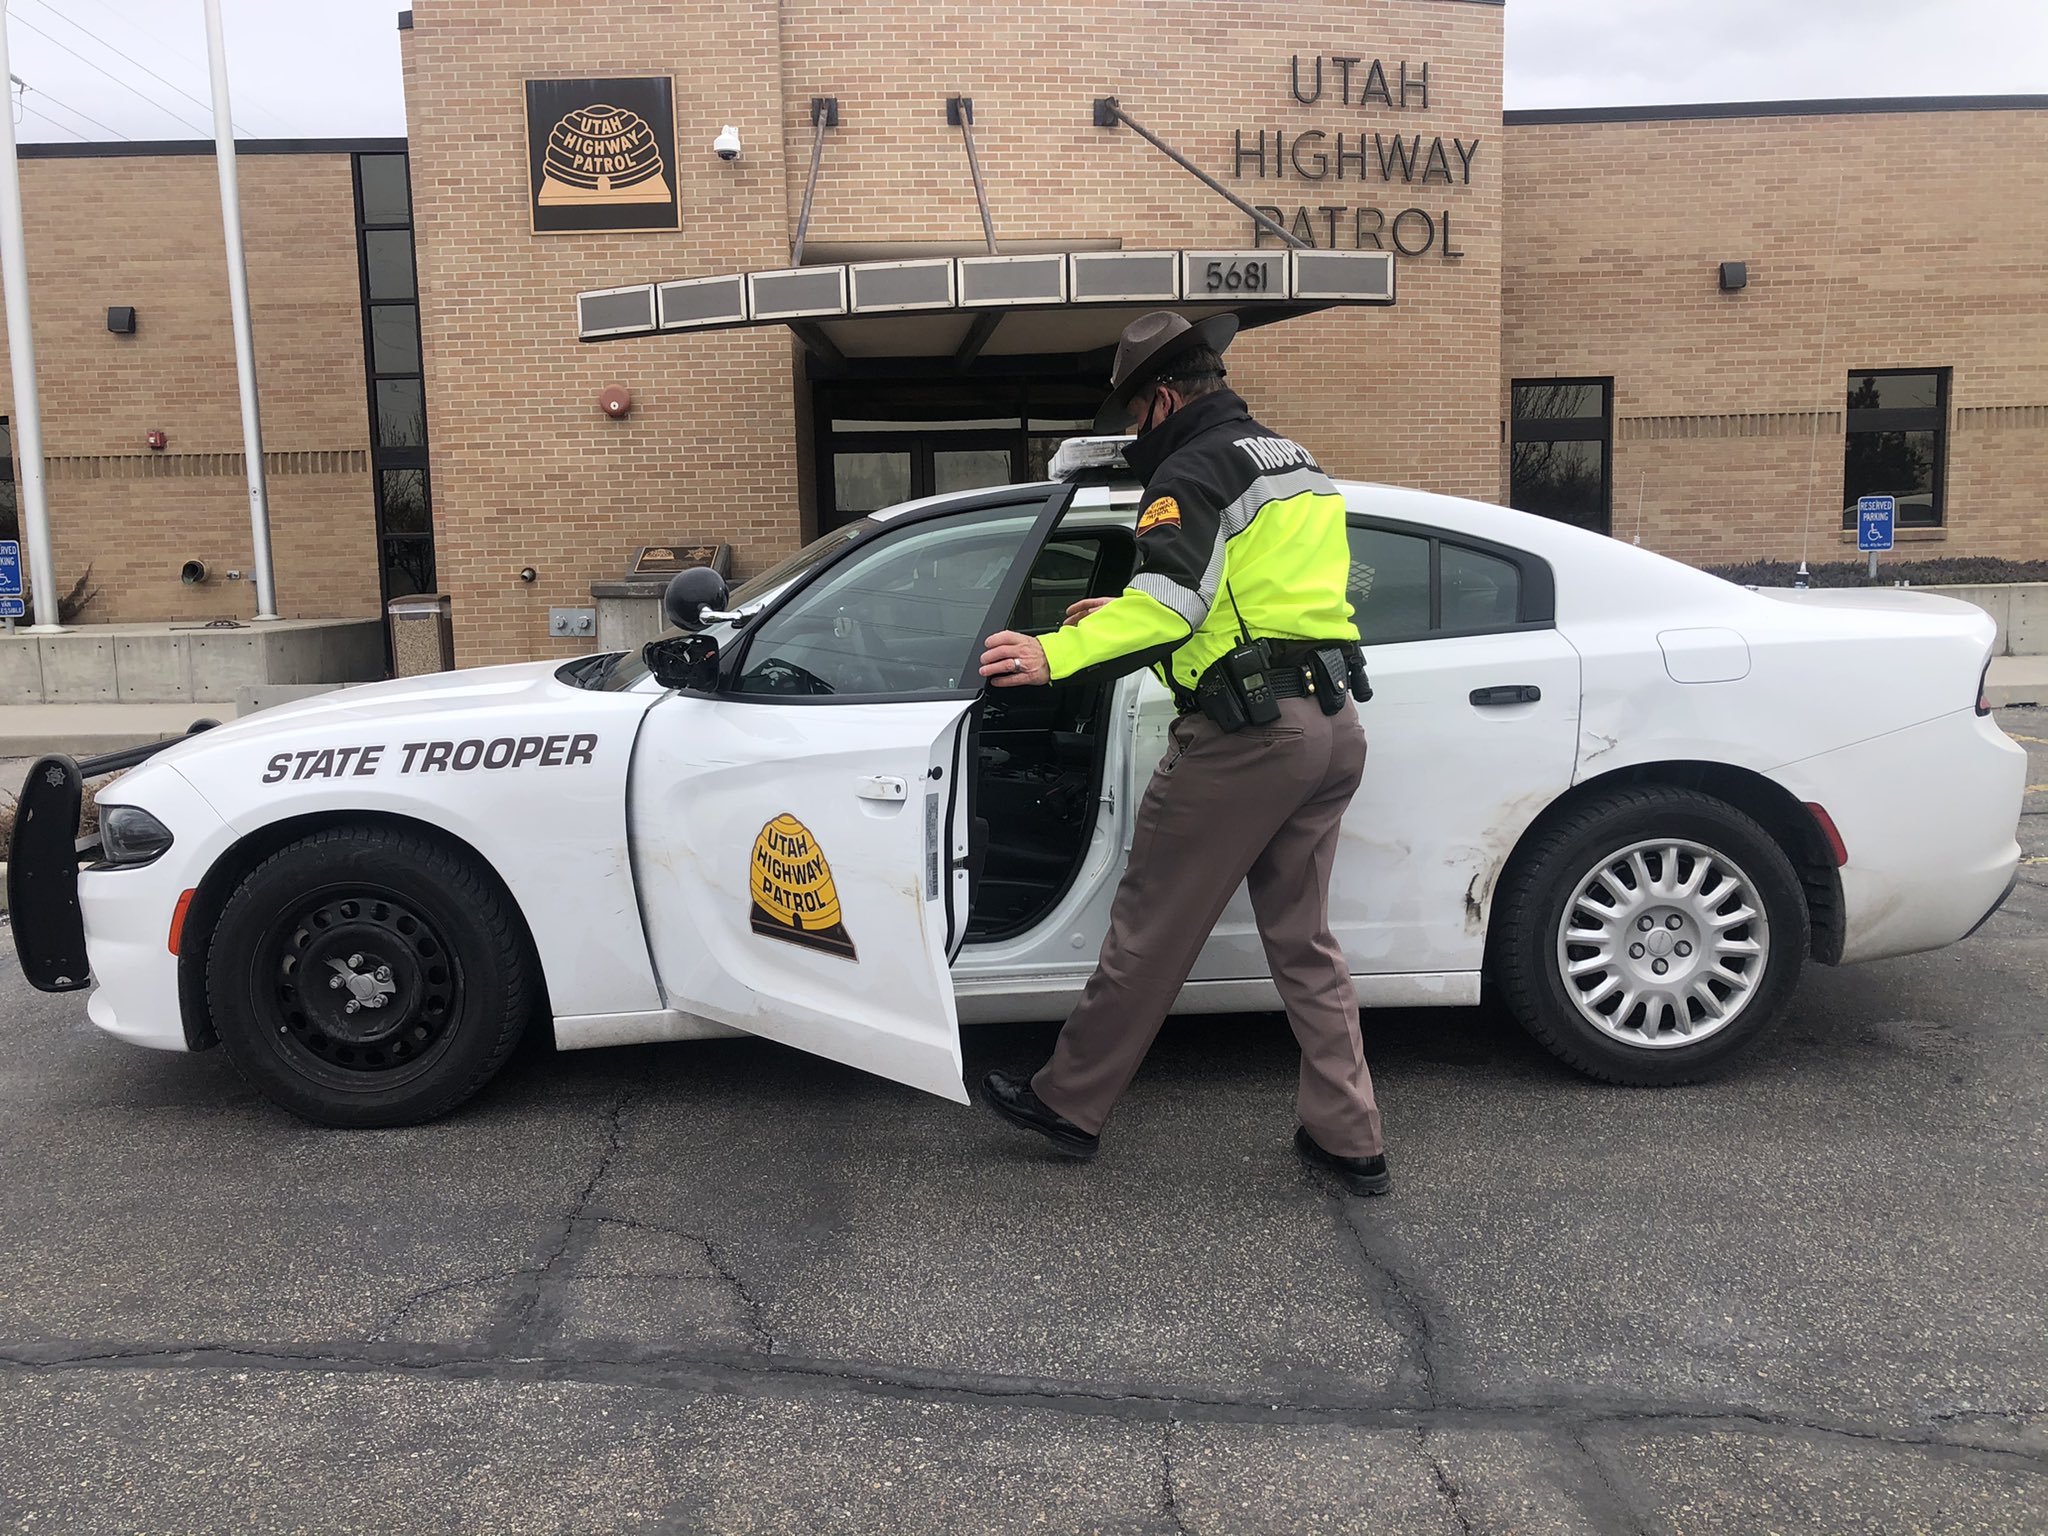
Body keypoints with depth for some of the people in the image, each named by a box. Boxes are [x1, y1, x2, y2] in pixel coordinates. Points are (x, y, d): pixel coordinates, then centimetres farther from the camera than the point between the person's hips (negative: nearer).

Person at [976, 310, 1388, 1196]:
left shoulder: (1195, 470, -7)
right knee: (1303, 938, 15)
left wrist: (1060, 654, -23)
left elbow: (1170, 599, -22)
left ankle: (1069, 1104, 16)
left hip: (1245, 731, -9)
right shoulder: (1295, 464, 23)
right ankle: (1348, 1139, 17)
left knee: (1150, 930, 2)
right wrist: (1123, 619, 30)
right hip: (1331, 727, 9)